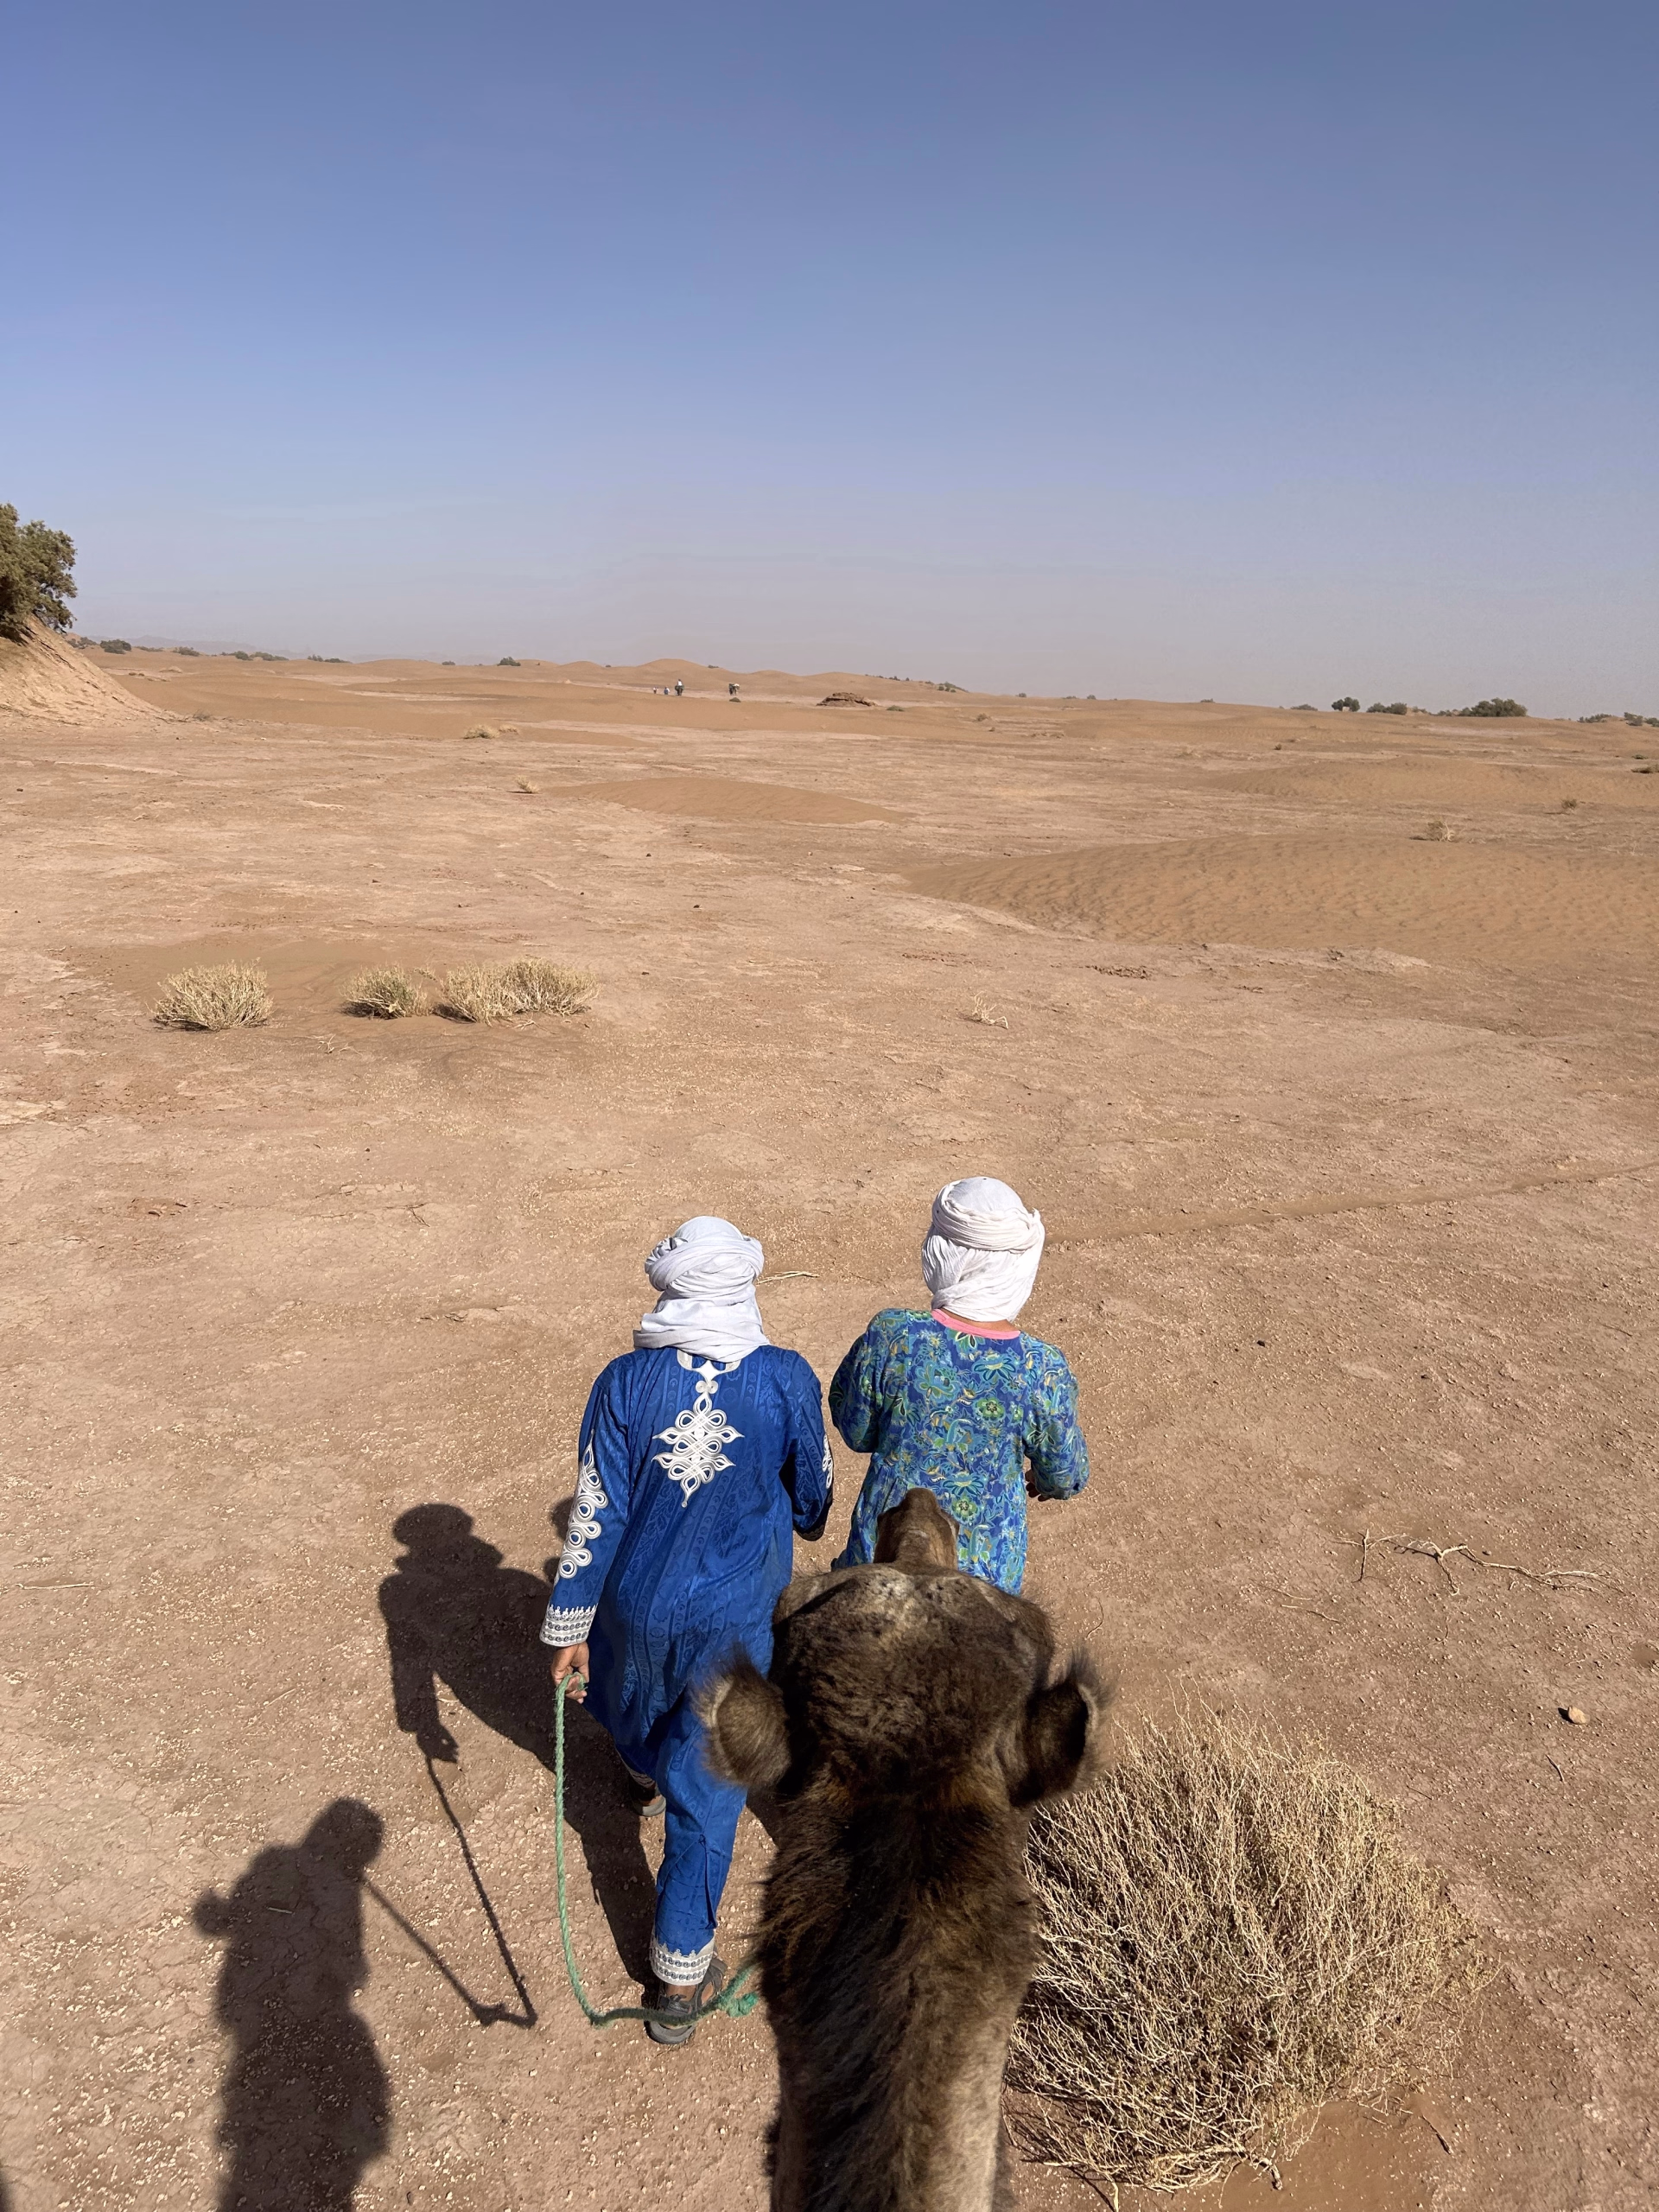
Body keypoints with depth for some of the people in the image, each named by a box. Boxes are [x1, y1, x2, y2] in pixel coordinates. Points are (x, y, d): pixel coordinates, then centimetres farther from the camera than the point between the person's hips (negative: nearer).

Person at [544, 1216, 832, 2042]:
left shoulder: (627, 1382, -17)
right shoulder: (786, 1378, -17)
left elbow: (595, 1513, -12)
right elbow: (811, 1492, -3)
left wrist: (569, 1624, -1)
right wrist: (802, 1521, 22)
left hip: (638, 1601, 2)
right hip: (734, 1615, -1)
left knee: (640, 1707, 34)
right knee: (708, 1784, 12)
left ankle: (652, 1770, 66)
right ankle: (681, 1973, 20)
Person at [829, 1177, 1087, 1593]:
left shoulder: (890, 1336, -24)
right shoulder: (1042, 1368, -22)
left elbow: (856, 1431, -7)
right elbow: (1066, 1476, -5)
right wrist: (1042, 1480, 18)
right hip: (986, 1566, 0)